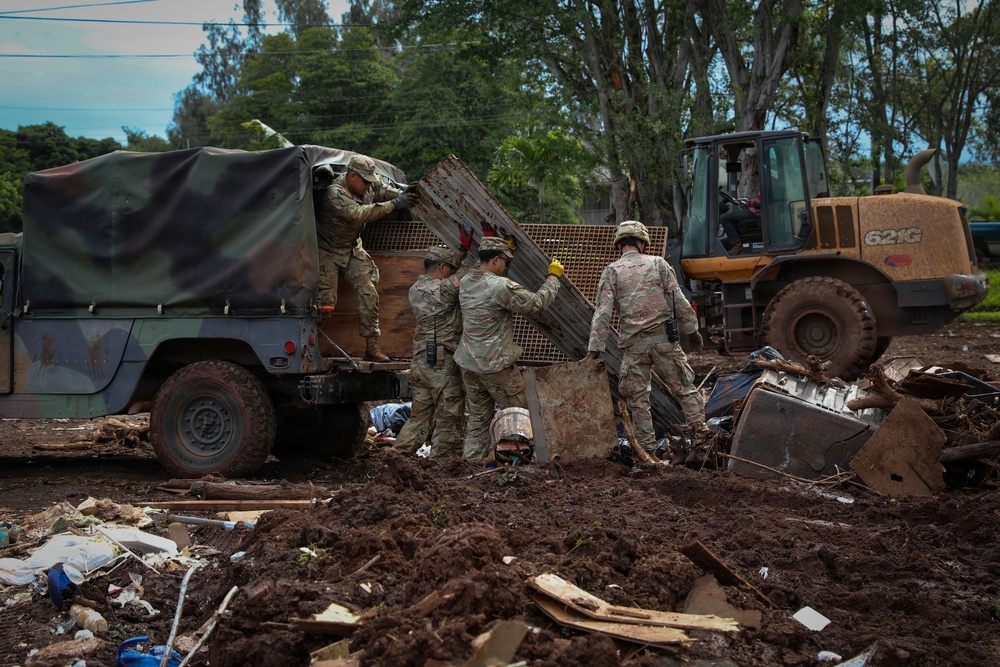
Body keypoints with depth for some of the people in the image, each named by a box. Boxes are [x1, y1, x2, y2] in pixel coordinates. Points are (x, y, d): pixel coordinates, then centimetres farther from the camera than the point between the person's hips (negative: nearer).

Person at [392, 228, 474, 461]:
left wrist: (463, 249, 19)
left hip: (419, 361, 8)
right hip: (443, 364, -8)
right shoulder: (443, 289, -15)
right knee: (448, 419, 3)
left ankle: (397, 454, 13)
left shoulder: (415, 290, 10)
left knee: (420, 415, 16)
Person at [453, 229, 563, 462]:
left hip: (469, 364, 8)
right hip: (496, 365, -7)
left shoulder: (466, 282, 4)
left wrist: (505, 248, 23)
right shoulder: (501, 286, -20)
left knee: (478, 417, 14)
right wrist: (553, 277, -2)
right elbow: (537, 303, -16)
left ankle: (471, 460, 13)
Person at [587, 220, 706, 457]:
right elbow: (679, 302, 4)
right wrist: (692, 329, 13)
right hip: (663, 338, 0)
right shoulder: (658, 264, 8)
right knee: (684, 389, 10)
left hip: (634, 343, 0)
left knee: (637, 399, 7)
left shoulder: (612, 271, 5)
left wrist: (595, 348, -5)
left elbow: (603, 313, -4)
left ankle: (647, 447, 8)